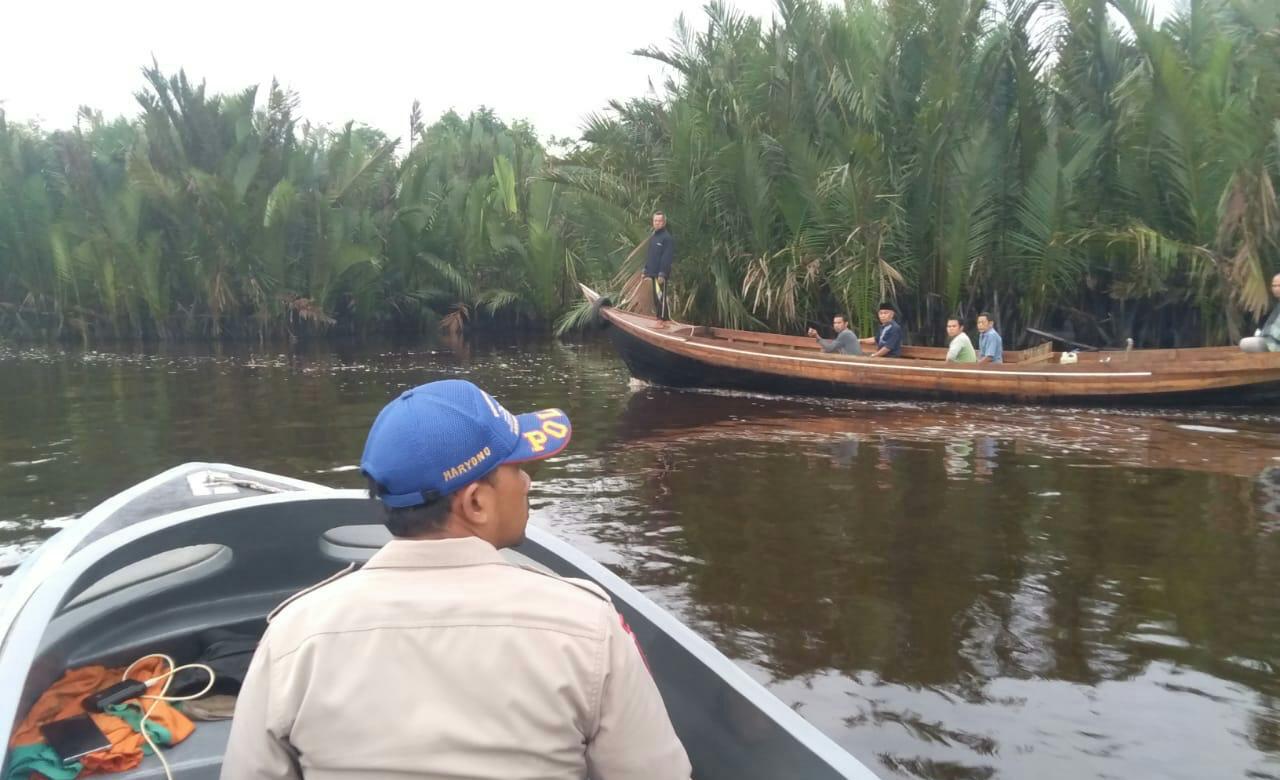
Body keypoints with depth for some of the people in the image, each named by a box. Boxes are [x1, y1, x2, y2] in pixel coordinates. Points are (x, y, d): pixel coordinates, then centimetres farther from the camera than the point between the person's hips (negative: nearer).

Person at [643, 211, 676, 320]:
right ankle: (659, 318, 18)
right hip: (653, 274, 8)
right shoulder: (652, 237, 17)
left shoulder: (667, 237, -9)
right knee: (656, 299, 11)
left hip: (660, 275, -8)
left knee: (661, 298, -9)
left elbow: (668, 257, -15)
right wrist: (646, 272, 16)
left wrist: (662, 274, -20)